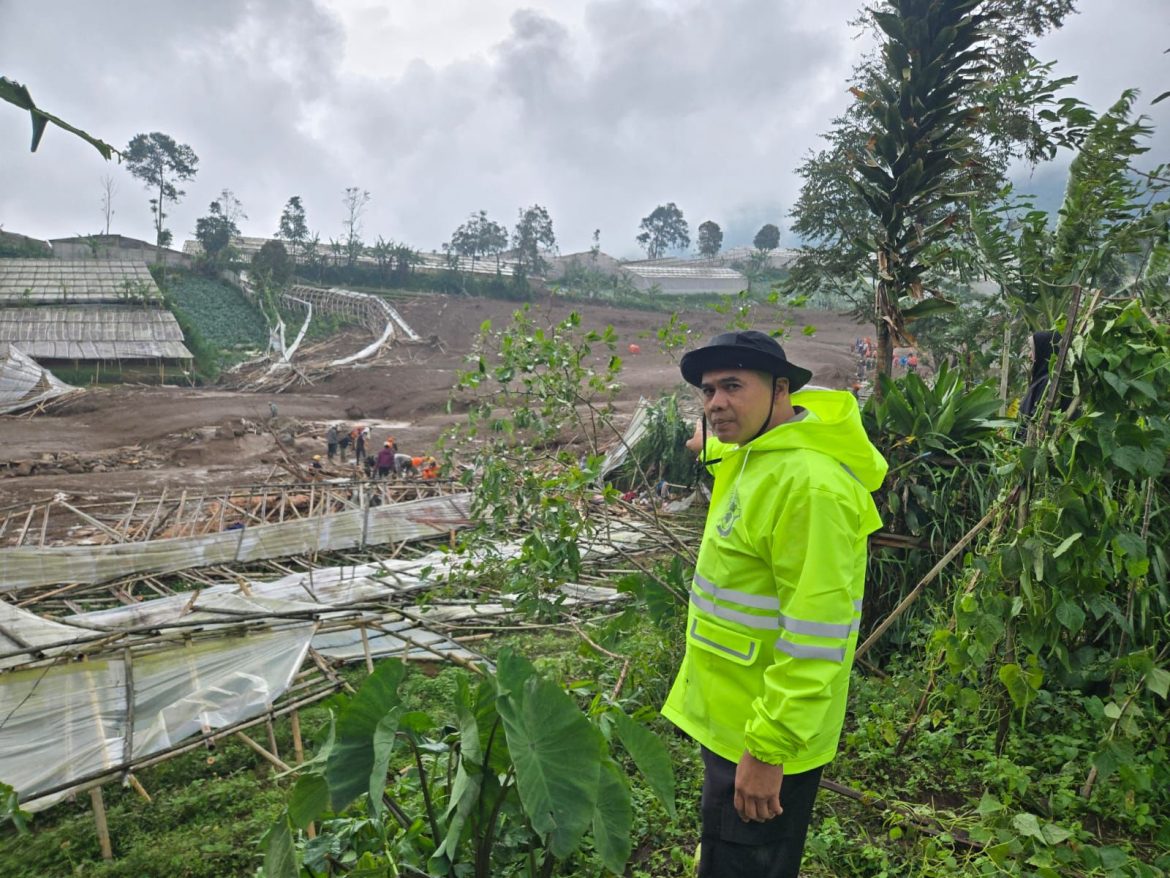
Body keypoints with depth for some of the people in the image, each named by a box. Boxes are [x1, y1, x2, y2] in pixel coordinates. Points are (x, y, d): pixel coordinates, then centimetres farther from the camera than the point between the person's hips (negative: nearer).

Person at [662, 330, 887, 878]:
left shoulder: (810, 484, -28)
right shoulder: (758, 453, 2)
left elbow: (814, 635, -28)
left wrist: (769, 750, -24)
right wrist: (714, 447, 32)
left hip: (766, 735, -9)